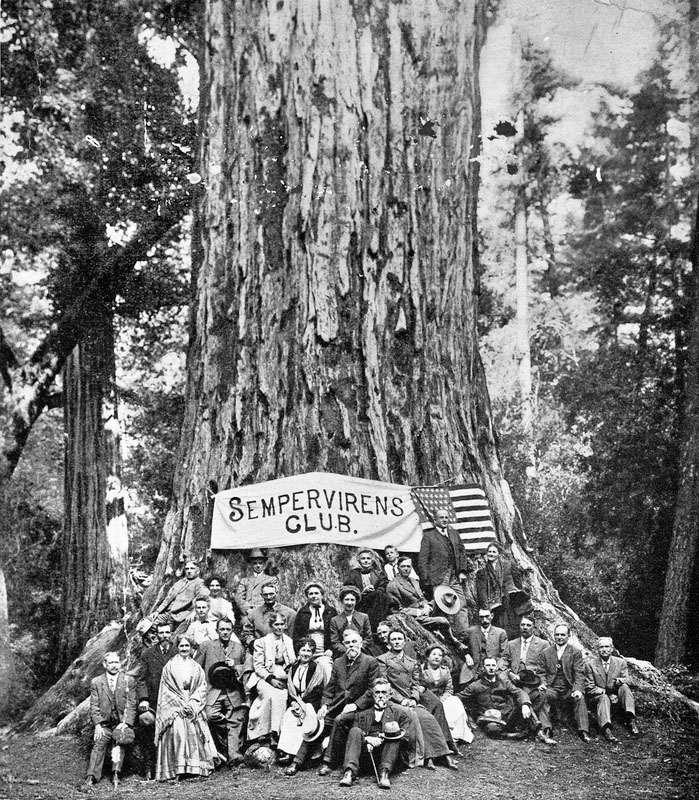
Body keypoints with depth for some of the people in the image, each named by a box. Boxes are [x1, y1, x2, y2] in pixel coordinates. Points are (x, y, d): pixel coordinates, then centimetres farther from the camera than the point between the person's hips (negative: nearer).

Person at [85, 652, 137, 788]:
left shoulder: (128, 681, 5)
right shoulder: (96, 682, 7)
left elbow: (131, 705, 2)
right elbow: (94, 706, 4)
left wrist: (125, 723, -10)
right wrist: (97, 724, -10)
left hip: (122, 722, -1)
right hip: (104, 723, 1)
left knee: (120, 744, -23)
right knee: (99, 745, -19)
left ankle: (116, 774, -24)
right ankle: (91, 777, -22)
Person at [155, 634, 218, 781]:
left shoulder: (196, 667, 13)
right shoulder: (169, 666, 6)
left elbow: (201, 688, 7)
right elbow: (166, 689, 0)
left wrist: (192, 705, -8)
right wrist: (181, 705, -9)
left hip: (193, 707, 2)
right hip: (174, 707, -2)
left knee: (194, 732, -9)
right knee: (177, 732, -15)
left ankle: (195, 767, -5)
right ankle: (178, 770, -13)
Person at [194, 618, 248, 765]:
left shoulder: (239, 648, 16)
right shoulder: (206, 646, 11)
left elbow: (246, 669, 21)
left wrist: (236, 667, 1)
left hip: (234, 692, 1)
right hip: (213, 691, -1)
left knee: (235, 722, -10)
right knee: (212, 716, -23)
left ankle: (234, 754, -11)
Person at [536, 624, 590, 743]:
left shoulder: (576, 652, 8)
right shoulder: (545, 652, 13)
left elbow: (579, 674, -1)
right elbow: (541, 672, 11)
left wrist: (578, 689, -19)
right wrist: (543, 683, -11)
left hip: (569, 690, -1)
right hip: (552, 689, 1)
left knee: (580, 698, -32)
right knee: (542, 695, -31)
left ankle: (583, 731, -29)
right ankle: (546, 729, -33)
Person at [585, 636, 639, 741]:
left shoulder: (621, 663, 8)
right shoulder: (590, 665, 2)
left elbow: (626, 681, 2)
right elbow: (589, 688, -1)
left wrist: (620, 681, -24)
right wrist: (606, 693, -16)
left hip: (617, 698, 2)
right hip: (598, 699, -2)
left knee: (624, 687, -26)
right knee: (604, 698, -35)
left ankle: (631, 720, -35)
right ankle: (606, 729, -53)